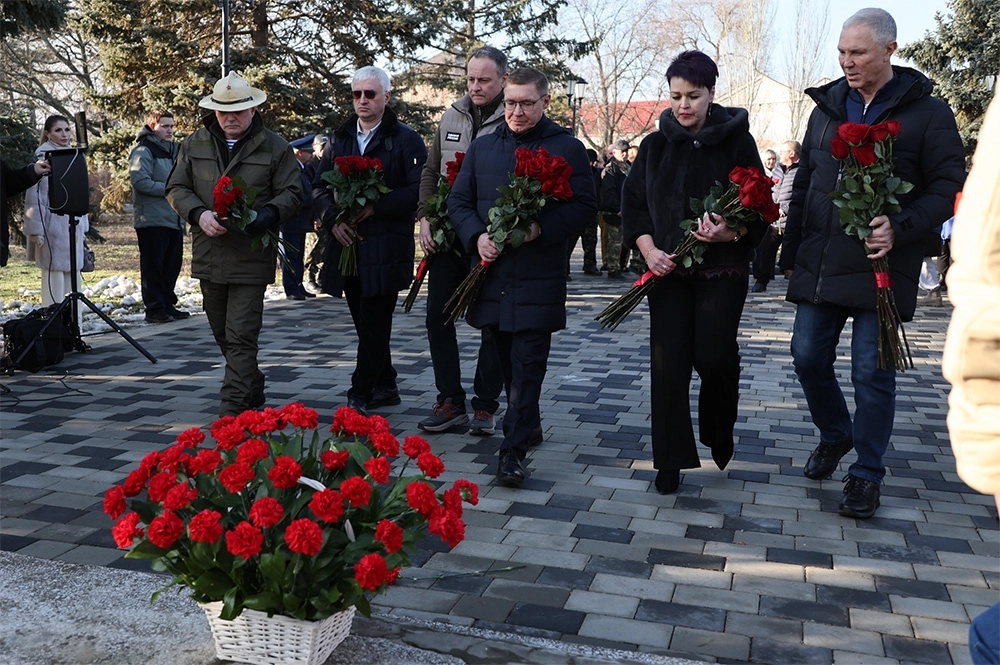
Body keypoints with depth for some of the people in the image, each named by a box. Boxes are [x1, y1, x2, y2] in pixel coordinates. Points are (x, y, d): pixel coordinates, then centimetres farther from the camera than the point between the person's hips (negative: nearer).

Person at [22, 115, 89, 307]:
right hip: (53, 225, -7)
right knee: (54, 271, -4)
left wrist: (83, 224, 17)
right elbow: (35, 194, -11)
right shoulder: (43, 155, -6)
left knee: (73, 273, 8)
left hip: (73, 224, 7)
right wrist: (35, 228, -17)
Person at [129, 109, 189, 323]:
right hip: (152, 220, -8)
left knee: (172, 266, 12)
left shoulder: (173, 150, 20)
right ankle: (154, 309, 0)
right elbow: (140, 181, -18)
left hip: (174, 219, 8)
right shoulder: (143, 151, -7)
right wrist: (169, 189, -16)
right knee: (153, 266, -4)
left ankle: (167, 305, 21)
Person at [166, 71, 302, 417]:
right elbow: (176, 188, 10)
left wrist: (267, 214, -21)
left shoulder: (275, 148, 0)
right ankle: (254, 393, 33)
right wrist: (199, 214, -10)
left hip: (251, 257, -5)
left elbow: (292, 193, 0)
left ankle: (232, 410, -6)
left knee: (240, 338, -8)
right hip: (208, 255, 5)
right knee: (223, 335, 16)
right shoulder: (194, 144, 9)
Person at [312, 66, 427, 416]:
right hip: (347, 244, 6)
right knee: (366, 323, 12)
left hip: (385, 248, -6)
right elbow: (319, 187, 13)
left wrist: (375, 206, -17)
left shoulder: (406, 140, 0)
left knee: (373, 324, -6)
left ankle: (361, 397, -1)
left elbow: (419, 190, -10)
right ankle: (384, 387, 25)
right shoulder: (339, 139, 16)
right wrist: (333, 219, -5)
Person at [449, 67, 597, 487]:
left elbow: (585, 206, -4)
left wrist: (542, 227, -19)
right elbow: (459, 200, 13)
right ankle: (526, 423, 32)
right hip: (492, 273, 5)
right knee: (507, 361, 14)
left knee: (527, 364, -7)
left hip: (539, 277, -4)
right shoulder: (482, 148, 13)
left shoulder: (567, 148, 1)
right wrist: (477, 236, -7)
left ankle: (513, 450, -5)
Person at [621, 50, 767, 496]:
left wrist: (731, 232, -21)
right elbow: (632, 202, 9)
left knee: (714, 357, -8)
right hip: (668, 269, 2)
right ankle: (671, 461, 10)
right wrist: (649, 250, -6)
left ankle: (719, 434, 25)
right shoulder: (655, 146, 8)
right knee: (668, 363, -2)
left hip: (722, 268, -2)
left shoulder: (737, 141, 0)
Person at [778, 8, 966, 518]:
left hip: (880, 267, -5)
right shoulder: (827, 108, 12)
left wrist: (900, 229, -21)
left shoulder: (927, 112, -2)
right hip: (819, 265, 5)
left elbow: (948, 186, -4)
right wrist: (791, 253, 15)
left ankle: (866, 474, 15)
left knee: (871, 372, 0)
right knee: (808, 356, 8)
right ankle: (835, 434, 34)